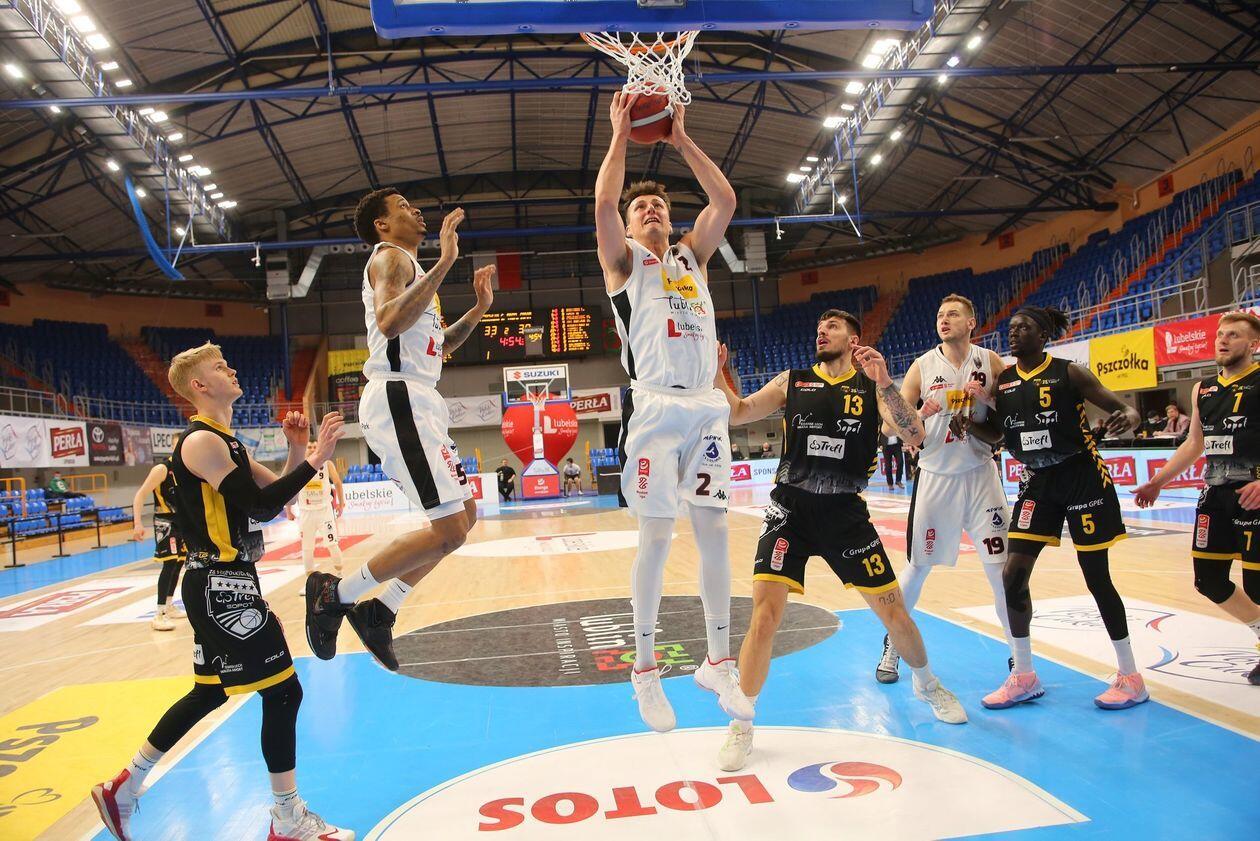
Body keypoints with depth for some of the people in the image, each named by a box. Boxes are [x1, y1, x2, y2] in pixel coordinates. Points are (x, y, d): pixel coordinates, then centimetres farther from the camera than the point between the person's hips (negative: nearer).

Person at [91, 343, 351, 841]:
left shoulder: (225, 441, 16)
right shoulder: (201, 441, -16)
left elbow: (276, 494, 15)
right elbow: (261, 506, -24)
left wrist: (297, 449, 1)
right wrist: (315, 460, -24)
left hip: (223, 584, 10)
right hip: (221, 585, -10)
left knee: (210, 692, 20)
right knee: (283, 692, -3)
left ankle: (125, 788, 34)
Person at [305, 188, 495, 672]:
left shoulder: (409, 266, 27)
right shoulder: (390, 257, -4)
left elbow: (437, 346, 31)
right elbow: (389, 322, -26)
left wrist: (478, 309, 19)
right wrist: (444, 263, -26)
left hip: (416, 404, 10)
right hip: (398, 399, -10)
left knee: (465, 516, 14)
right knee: (449, 531, -14)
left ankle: (379, 611, 16)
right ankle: (334, 594, 0)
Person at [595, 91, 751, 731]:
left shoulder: (692, 256, 22)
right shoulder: (623, 261, 11)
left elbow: (725, 201, 12)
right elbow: (603, 203, -6)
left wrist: (681, 139, 13)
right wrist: (621, 134, 2)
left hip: (707, 406, 4)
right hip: (656, 408, -4)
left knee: (714, 531, 3)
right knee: (656, 536, -4)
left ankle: (718, 662, 13)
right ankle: (645, 668, 8)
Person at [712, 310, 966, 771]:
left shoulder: (873, 386, 3)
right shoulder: (792, 382, 6)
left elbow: (914, 436, -11)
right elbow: (737, 413, 3)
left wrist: (883, 381, -23)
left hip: (845, 513, 0)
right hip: (790, 509, 0)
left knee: (895, 613, 9)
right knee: (765, 614, -12)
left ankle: (927, 685, 41)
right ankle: (741, 725, 3)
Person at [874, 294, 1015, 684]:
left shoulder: (991, 363, 0)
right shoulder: (922, 366, -2)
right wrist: (919, 417, -24)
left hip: (980, 474, 0)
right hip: (936, 476, 0)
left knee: (1001, 566, 0)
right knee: (918, 565, 7)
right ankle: (892, 647, 22)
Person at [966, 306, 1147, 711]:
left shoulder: (1068, 373, -10)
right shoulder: (1003, 380, 4)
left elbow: (1125, 408, -8)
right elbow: (995, 433, 13)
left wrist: (1128, 416, -31)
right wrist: (968, 417, -6)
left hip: (1082, 478, -5)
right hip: (1038, 483, 5)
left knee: (1097, 578, 1)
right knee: (1012, 576, 0)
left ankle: (1130, 677, 19)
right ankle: (1024, 677, 14)